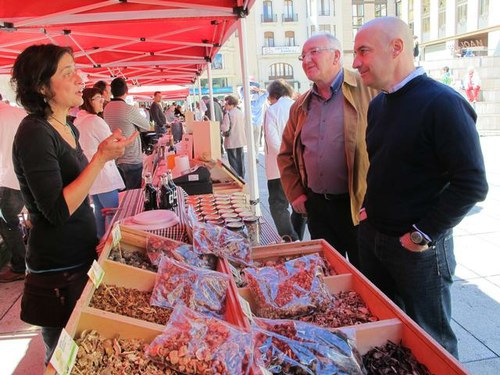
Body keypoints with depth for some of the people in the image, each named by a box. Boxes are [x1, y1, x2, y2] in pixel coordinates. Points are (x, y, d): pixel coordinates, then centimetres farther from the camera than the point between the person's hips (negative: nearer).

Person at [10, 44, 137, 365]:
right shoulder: (34, 133, -19)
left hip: (81, 257, 8)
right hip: (58, 270, -8)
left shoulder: (69, 129, 8)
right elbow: (57, 210, -24)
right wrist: (101, 157, -25)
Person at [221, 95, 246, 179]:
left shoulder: (228, 114, -18)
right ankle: (241, 177, 23)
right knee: (240, 159, 14)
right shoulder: (241, 113, 4)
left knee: (233, 160, 1)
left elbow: (225, 128, -21)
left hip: (231, 141, -7)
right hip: (241, 140, 7)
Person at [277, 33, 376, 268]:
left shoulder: (367, 91, -8)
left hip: (360, 206, -5)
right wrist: (295, 194, 9)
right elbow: (286, 154, 18)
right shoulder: (300, 106, 11)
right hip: (316, 205, 5)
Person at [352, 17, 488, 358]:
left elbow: (472, 183, -20)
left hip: (418, 249, -7)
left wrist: (423, 234, -18)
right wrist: (369, 209, 9)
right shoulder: (378, 104, 8)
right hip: (372, 237, 7)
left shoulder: (442, 103, -18)